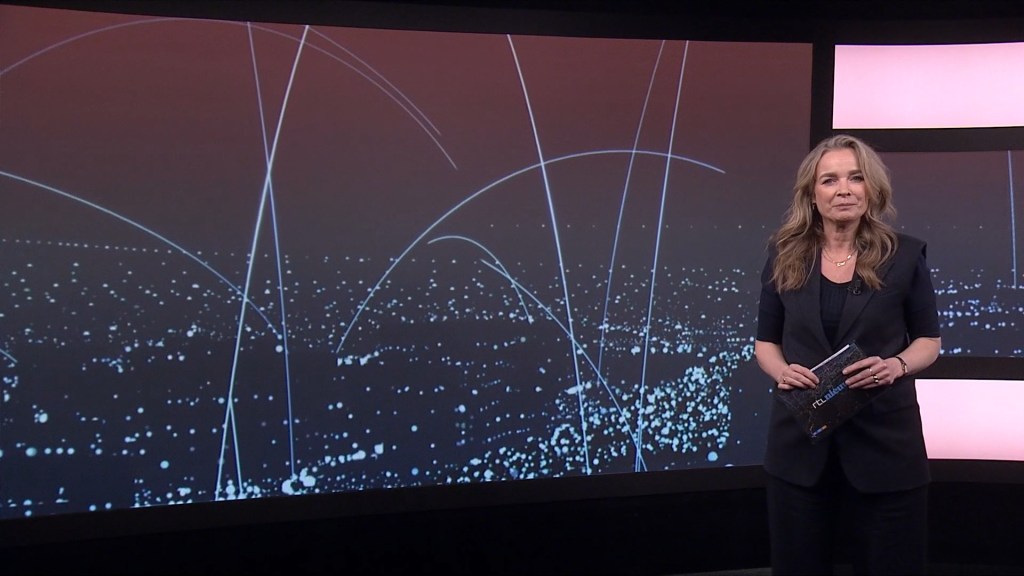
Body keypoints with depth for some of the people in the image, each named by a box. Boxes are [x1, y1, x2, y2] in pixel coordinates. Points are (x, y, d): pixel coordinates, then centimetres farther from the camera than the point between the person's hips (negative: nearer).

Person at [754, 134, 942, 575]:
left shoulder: (905, 254, -2)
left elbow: (929, 339, 7)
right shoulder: (785, 255, 2)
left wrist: (897, 364, -15)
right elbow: (765, 341, 9)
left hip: (884, 436, -1)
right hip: (800, 438, 1)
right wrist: (781, 371, -13)